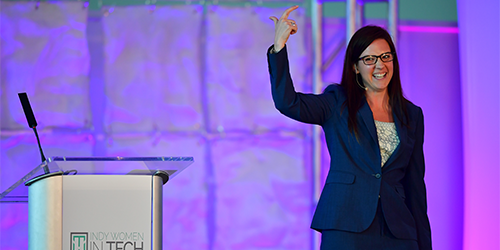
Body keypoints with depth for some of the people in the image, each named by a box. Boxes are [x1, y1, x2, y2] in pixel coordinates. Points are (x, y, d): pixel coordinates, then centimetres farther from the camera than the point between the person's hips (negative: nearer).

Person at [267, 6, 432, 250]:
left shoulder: (411, 115, 15)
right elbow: (287, 102, -12)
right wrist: (279, 47, -22)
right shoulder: (337, 104, 6)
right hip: (346, 229, -3)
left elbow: (415, 183, 16)